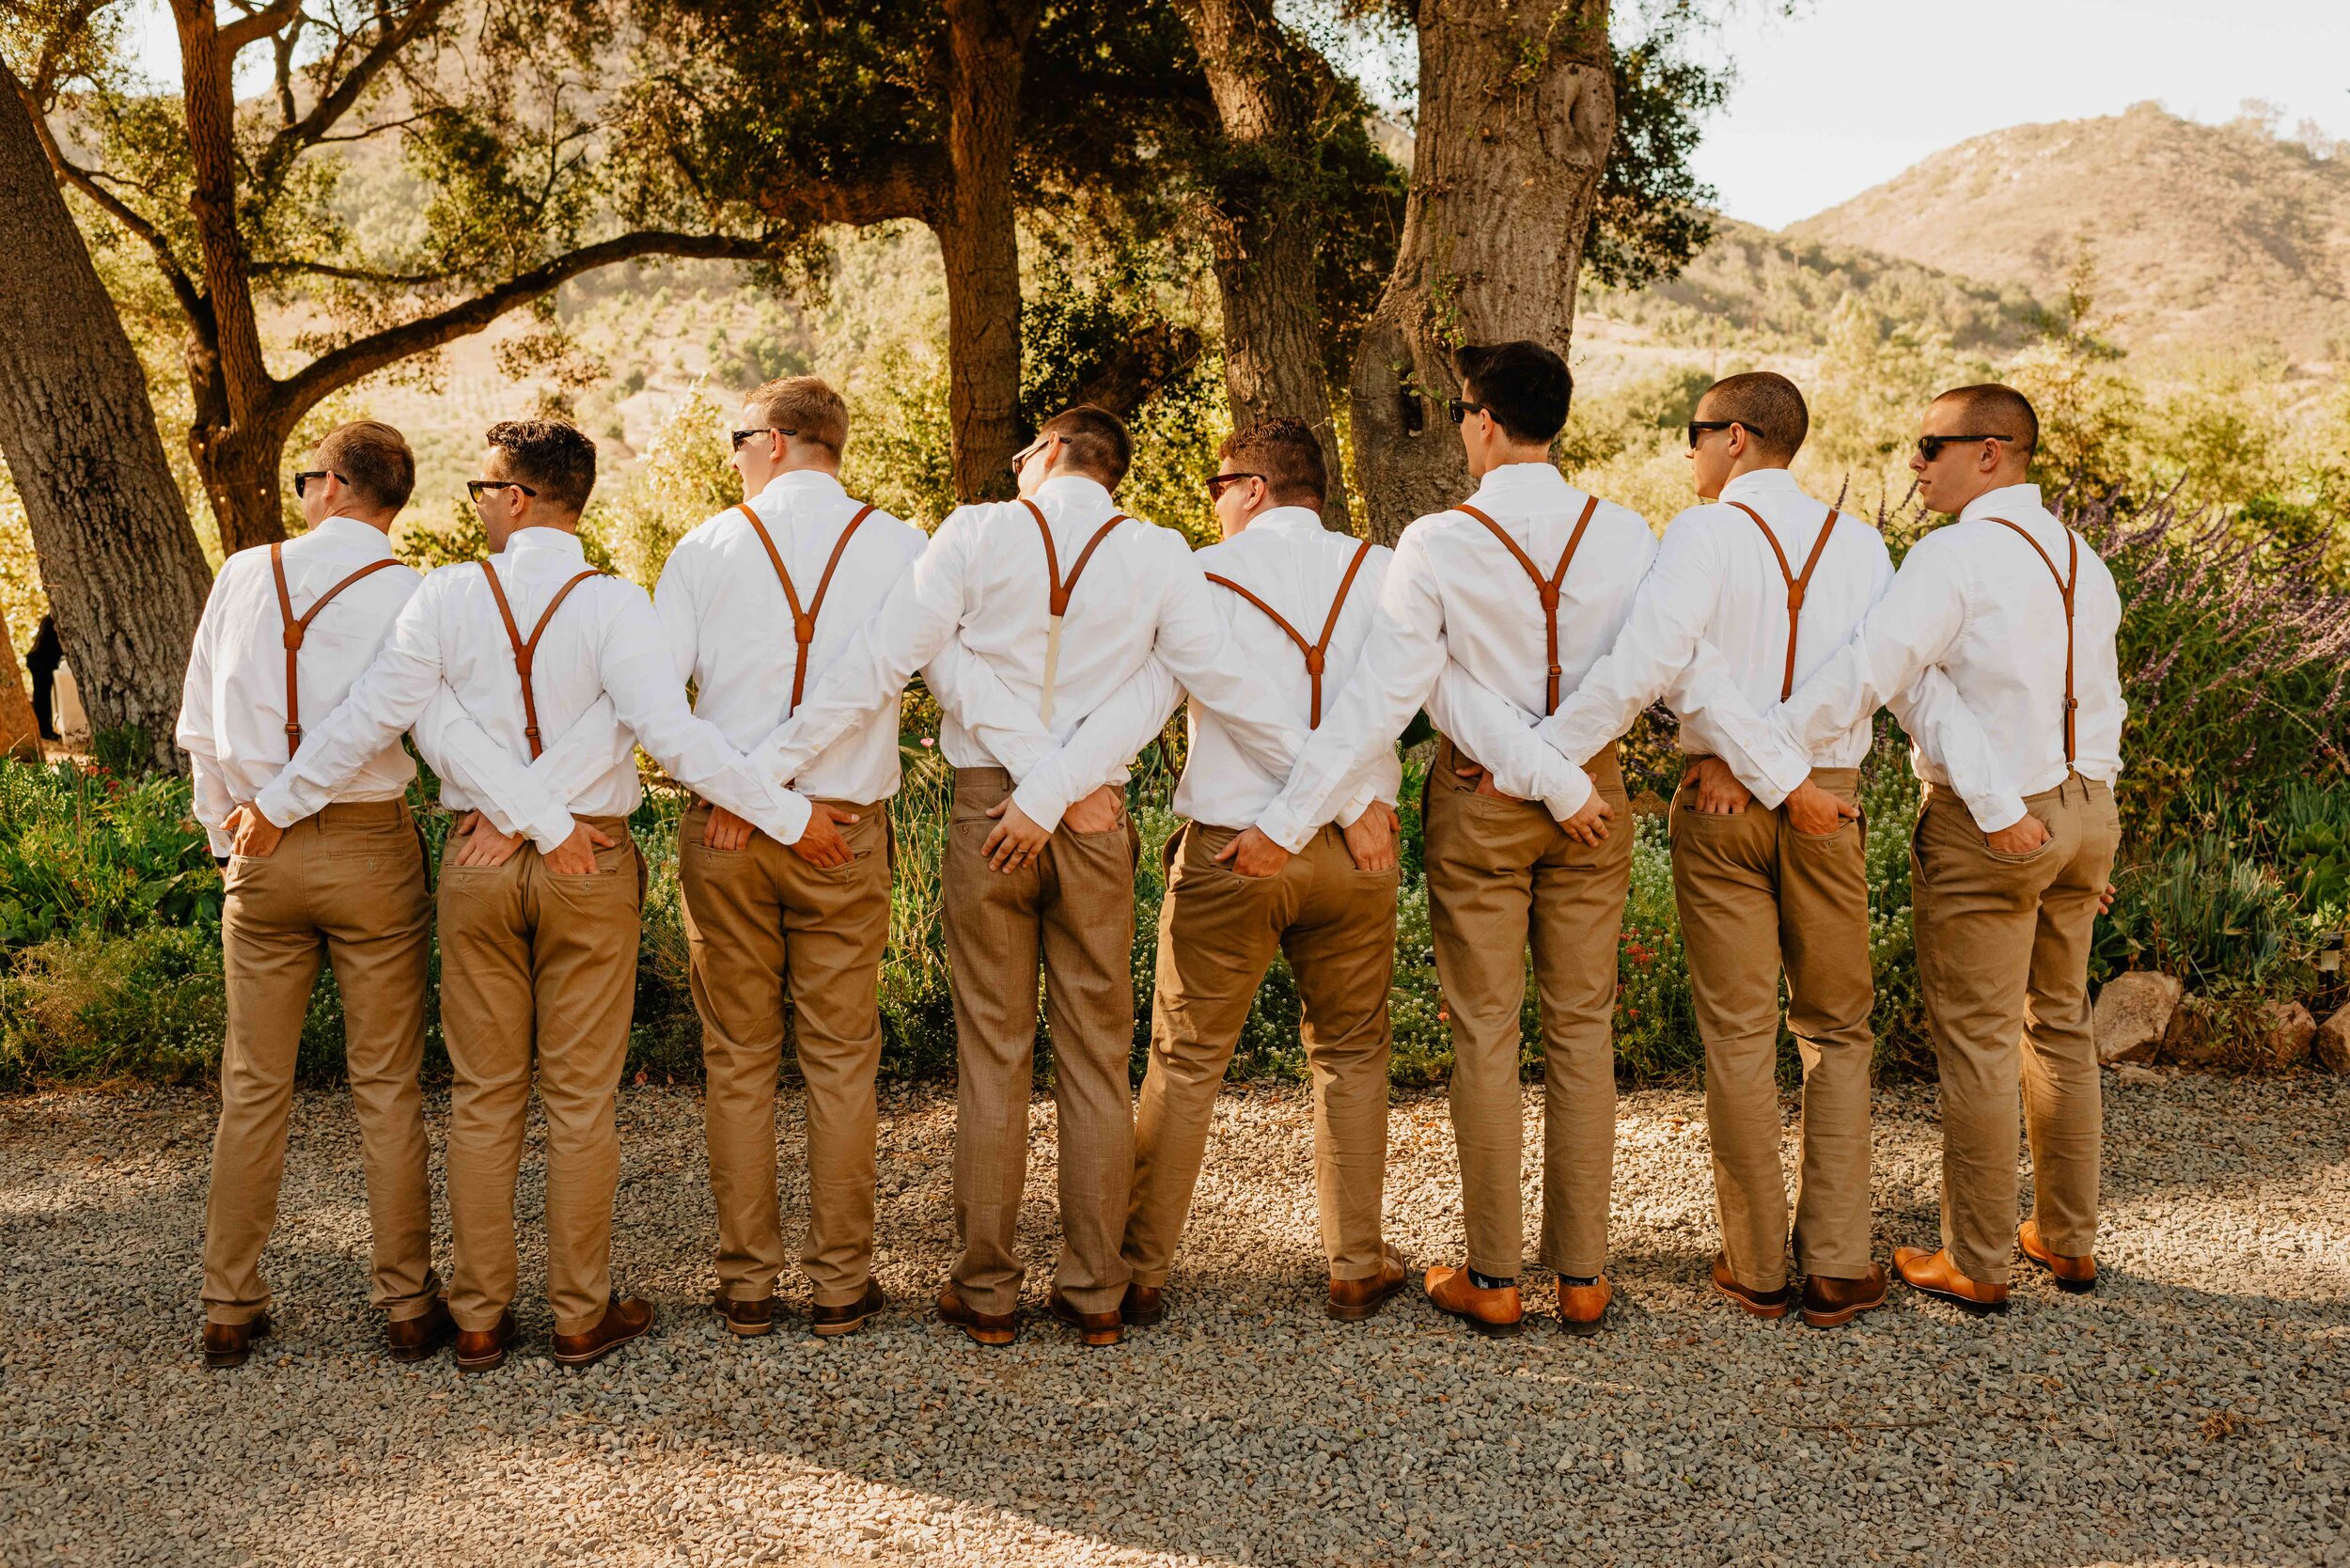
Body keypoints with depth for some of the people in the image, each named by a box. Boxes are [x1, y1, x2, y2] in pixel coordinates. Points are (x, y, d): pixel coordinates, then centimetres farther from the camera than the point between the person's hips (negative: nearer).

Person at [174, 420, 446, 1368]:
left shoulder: (243, 575, 4)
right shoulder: (412, 595, -5)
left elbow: (198, 728, 9)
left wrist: (230, 834, 17)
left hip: (262, 854, 2)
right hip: (372, 844, -2)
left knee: (254, 1086, 11)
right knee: (387, 1086, 6)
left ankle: (228, 1309, 18)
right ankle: (407, 1304, 12)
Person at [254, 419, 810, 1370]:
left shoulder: (448, 597, -4)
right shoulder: (612, 605, -10)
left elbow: (367, 719, -1)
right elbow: (674, 735, -18)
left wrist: (276, 805, 13)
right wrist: (788, 816, -12)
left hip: (478, 862, 2)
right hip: (592, 867, -1)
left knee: (482, 1096, 12)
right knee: (580, 1097, 8)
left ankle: (479, 1318, 19)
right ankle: (582, 1315, 16)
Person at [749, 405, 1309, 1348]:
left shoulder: (977, 535, -3)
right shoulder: (1155, 555, 0)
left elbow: (877, 666, -7)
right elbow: (1227, 684, -1)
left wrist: (764, 770, -3)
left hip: (985, 813, -1)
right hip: (1095, 825, 1)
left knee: (991, 1057, 7)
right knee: (1096, 1058, 10)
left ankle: (986, 1293, 15)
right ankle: (1095, 1293, 16)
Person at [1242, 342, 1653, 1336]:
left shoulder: (1437, 544, -13)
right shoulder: (1624, 536, -5)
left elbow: (1381, 694, -16)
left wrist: (1288, 820, -13)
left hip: (1477, 803, -2)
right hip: (1595, 795, 3)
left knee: (1484, 1038, 7)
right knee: (1581, 1032, 11)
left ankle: (1493, 1281, 14)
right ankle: (1582, 1276, 17)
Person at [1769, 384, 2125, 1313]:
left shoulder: (1955, 556, -16)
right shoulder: (2084, 563, 10)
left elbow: (1867, 671, -26)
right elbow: (2101, 708, 15)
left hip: (1985, 827, -8)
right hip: (2083, 809, 8)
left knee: (1977, 1043, 2)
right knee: (2059, 1027, 18)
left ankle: (1975, 1265, 12)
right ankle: (2068, 1241, 29)